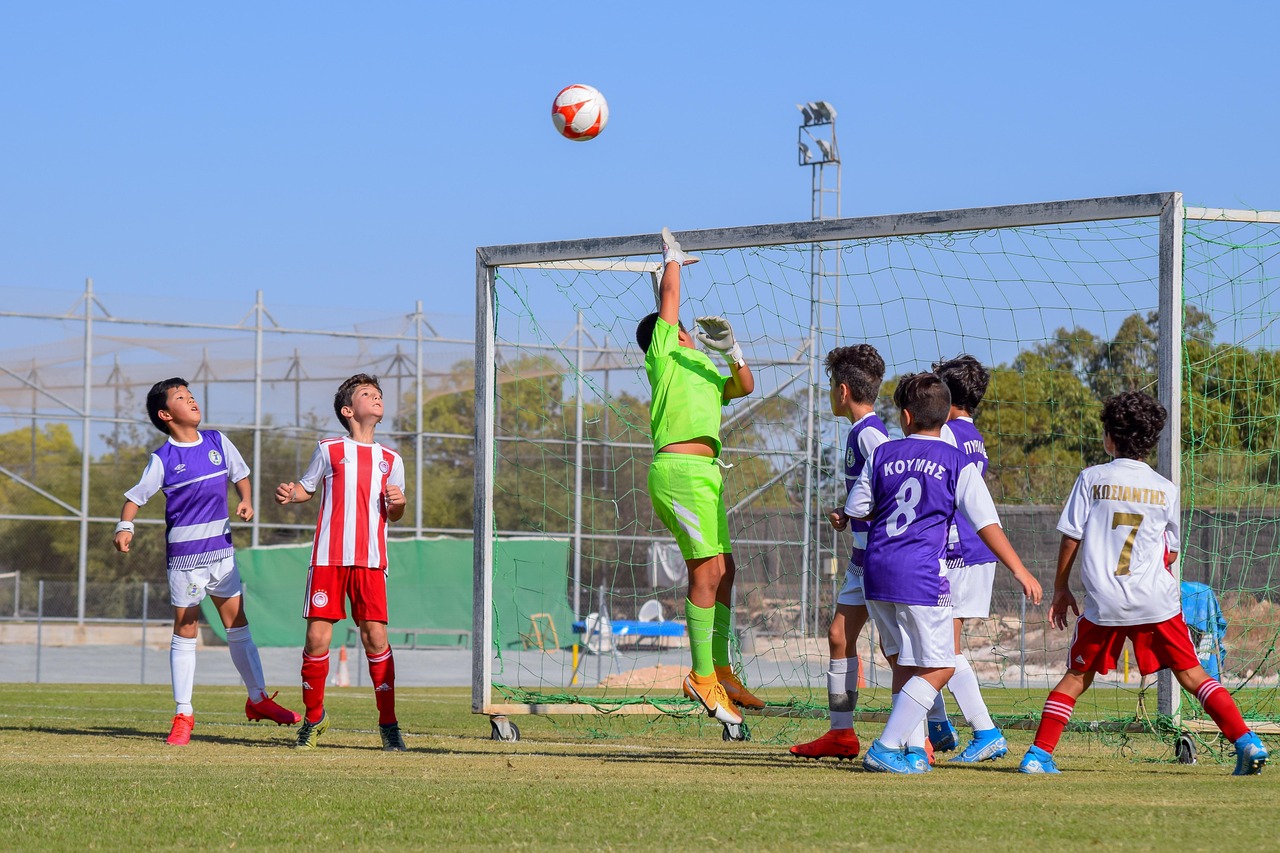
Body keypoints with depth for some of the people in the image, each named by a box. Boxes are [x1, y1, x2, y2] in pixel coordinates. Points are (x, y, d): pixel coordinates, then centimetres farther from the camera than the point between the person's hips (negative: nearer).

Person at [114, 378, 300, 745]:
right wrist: (125, 526, -24)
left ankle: (258, 698, 21)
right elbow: (135, 497, -6)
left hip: (221, 549, 4)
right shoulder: (163, 459, -8)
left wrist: (246, 500, -2)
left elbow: (241, 474, 18)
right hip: (184, 555, -4)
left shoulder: (218, 442, 4)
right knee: (185, 630, 0)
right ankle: (183, 715, 5)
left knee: (237, 623, 9)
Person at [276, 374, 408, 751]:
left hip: (370, 562, 1)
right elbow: (307, 487, 18)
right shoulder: (329, 450, 10)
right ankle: (313, 717, 13)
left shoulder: (391, 460, 16)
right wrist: (288, 494, -3)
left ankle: (388, 722, 1)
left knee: (375, 637, -8)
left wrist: (398, 503, 0)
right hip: (328, 558, -1)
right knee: (317, 638, -5)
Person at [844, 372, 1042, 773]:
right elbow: (986, 523, -4)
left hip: (877, 572, 5)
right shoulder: (957, 463, -2)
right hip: (922, 575, -5)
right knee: (937, 667, 1)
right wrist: (1020, 571, 0)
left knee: (904, 663, 17)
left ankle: (912, 749, 12)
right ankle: (886, 748, -8)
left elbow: (856, 510, 14)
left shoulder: (882, 454, 7)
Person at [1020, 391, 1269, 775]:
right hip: (1157, 600, 1)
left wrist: (1061, 589, 15)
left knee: (1077, 677, 13)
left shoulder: (1092, 479, 2)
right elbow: (1171, 553, 15)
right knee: (1191, 674, 5)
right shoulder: (1167, 490, 7)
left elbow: (1070, 538, 3)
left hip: (1103, 601, -1)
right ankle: (1247, 742, -6)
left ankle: (1039, 754, 7)